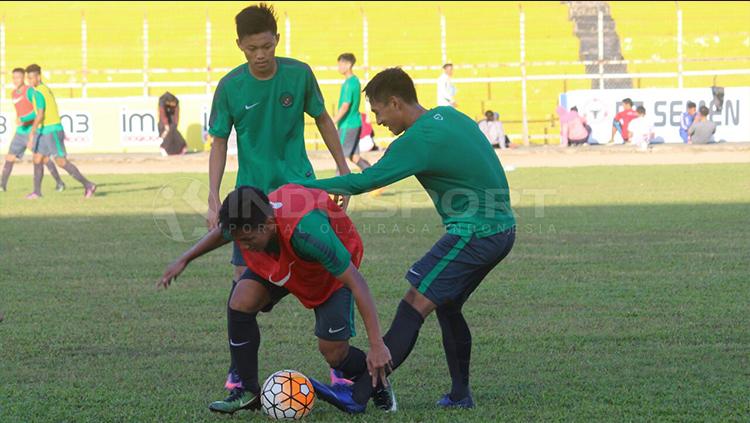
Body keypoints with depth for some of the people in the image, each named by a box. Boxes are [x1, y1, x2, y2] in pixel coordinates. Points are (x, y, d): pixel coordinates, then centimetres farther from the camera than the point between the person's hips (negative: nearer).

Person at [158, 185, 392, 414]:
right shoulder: (245, 226, -30)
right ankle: (248, 392, -4)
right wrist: (184, 260, 6)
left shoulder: (307, 231, -47)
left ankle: (378, 382, 19)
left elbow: (356, 283, -40)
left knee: (333, 351, -14)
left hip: (332, 269, -5)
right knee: (240, 302, -19)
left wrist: (377, 345, -40)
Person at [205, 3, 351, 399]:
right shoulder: (230, 87, -9)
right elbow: (219, 144, -1)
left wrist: (343, 170, 7)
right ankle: (239, 366, 8)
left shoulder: (299, 74, -7)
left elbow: (322, 120, 7)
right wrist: (213, 200, -7)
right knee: (244, 276, -4)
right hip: (252, 191, 0)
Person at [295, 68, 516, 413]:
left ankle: (357, 396, -12)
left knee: (414, 306, -10)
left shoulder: (418, 140, -16)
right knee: (446, 307, 20)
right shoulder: (449, 115, 11)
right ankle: (459, 395, 22)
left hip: (474, 235, -9)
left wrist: (305, 187, -11)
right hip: (503, 229, 9)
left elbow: (365, 182, -18)